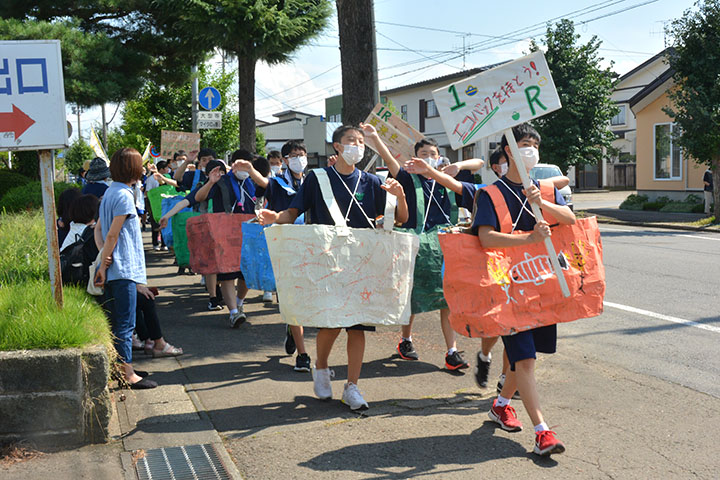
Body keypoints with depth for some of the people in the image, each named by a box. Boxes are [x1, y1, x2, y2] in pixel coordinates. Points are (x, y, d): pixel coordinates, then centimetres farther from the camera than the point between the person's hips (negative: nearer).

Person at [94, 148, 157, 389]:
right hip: (123, 269, -9)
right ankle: (128, 374, 0)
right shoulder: (124, 195, -15)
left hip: (112, 269, 9)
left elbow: (98, 228, 13)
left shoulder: (110, 192, 13)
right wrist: (103, 265, -11)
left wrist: (103, 253, -1)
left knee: (115, 321, 16)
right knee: (125, 324, -4)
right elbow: (112, 235, -16)